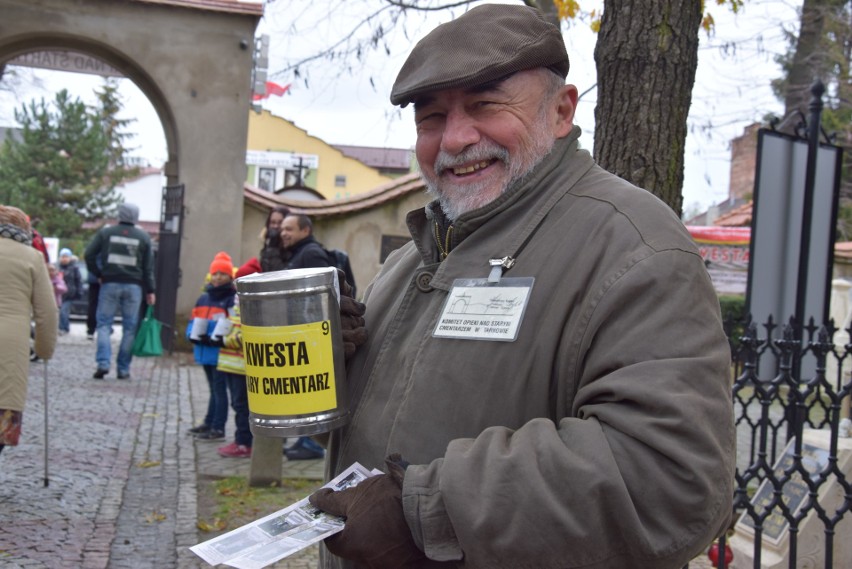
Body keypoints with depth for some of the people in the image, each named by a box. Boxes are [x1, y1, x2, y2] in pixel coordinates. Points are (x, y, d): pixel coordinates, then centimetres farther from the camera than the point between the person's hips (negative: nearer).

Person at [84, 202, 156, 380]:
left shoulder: (105, 232, 3)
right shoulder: (144, 237, 4)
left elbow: (89, 255, -1)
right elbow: (148, 268, 3)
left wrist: (98, 274, 9)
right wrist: (150, 290, 7)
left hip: (110, 284, 0)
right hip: (133, 286, 0)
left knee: (104, 323, 4)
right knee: (130, 328, 5)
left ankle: (103, 363, -11)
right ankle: (123, 368, 5)